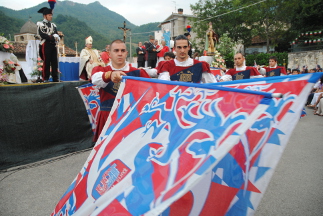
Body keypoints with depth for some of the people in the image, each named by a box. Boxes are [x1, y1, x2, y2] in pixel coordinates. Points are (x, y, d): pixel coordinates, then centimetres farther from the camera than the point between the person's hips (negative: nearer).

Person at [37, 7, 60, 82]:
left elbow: (57, 35, 10)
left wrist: (56, 37, -12)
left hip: (53, 45, 5)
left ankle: (55, 78, 5)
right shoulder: (40, 24, 2)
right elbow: (42, 35, -11)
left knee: (55, 62, 2)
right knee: (46, 62, -5)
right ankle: (45, 79, -1)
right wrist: (52, 37, -11)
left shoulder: (53, 25, 19)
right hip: (46, 45, -5)